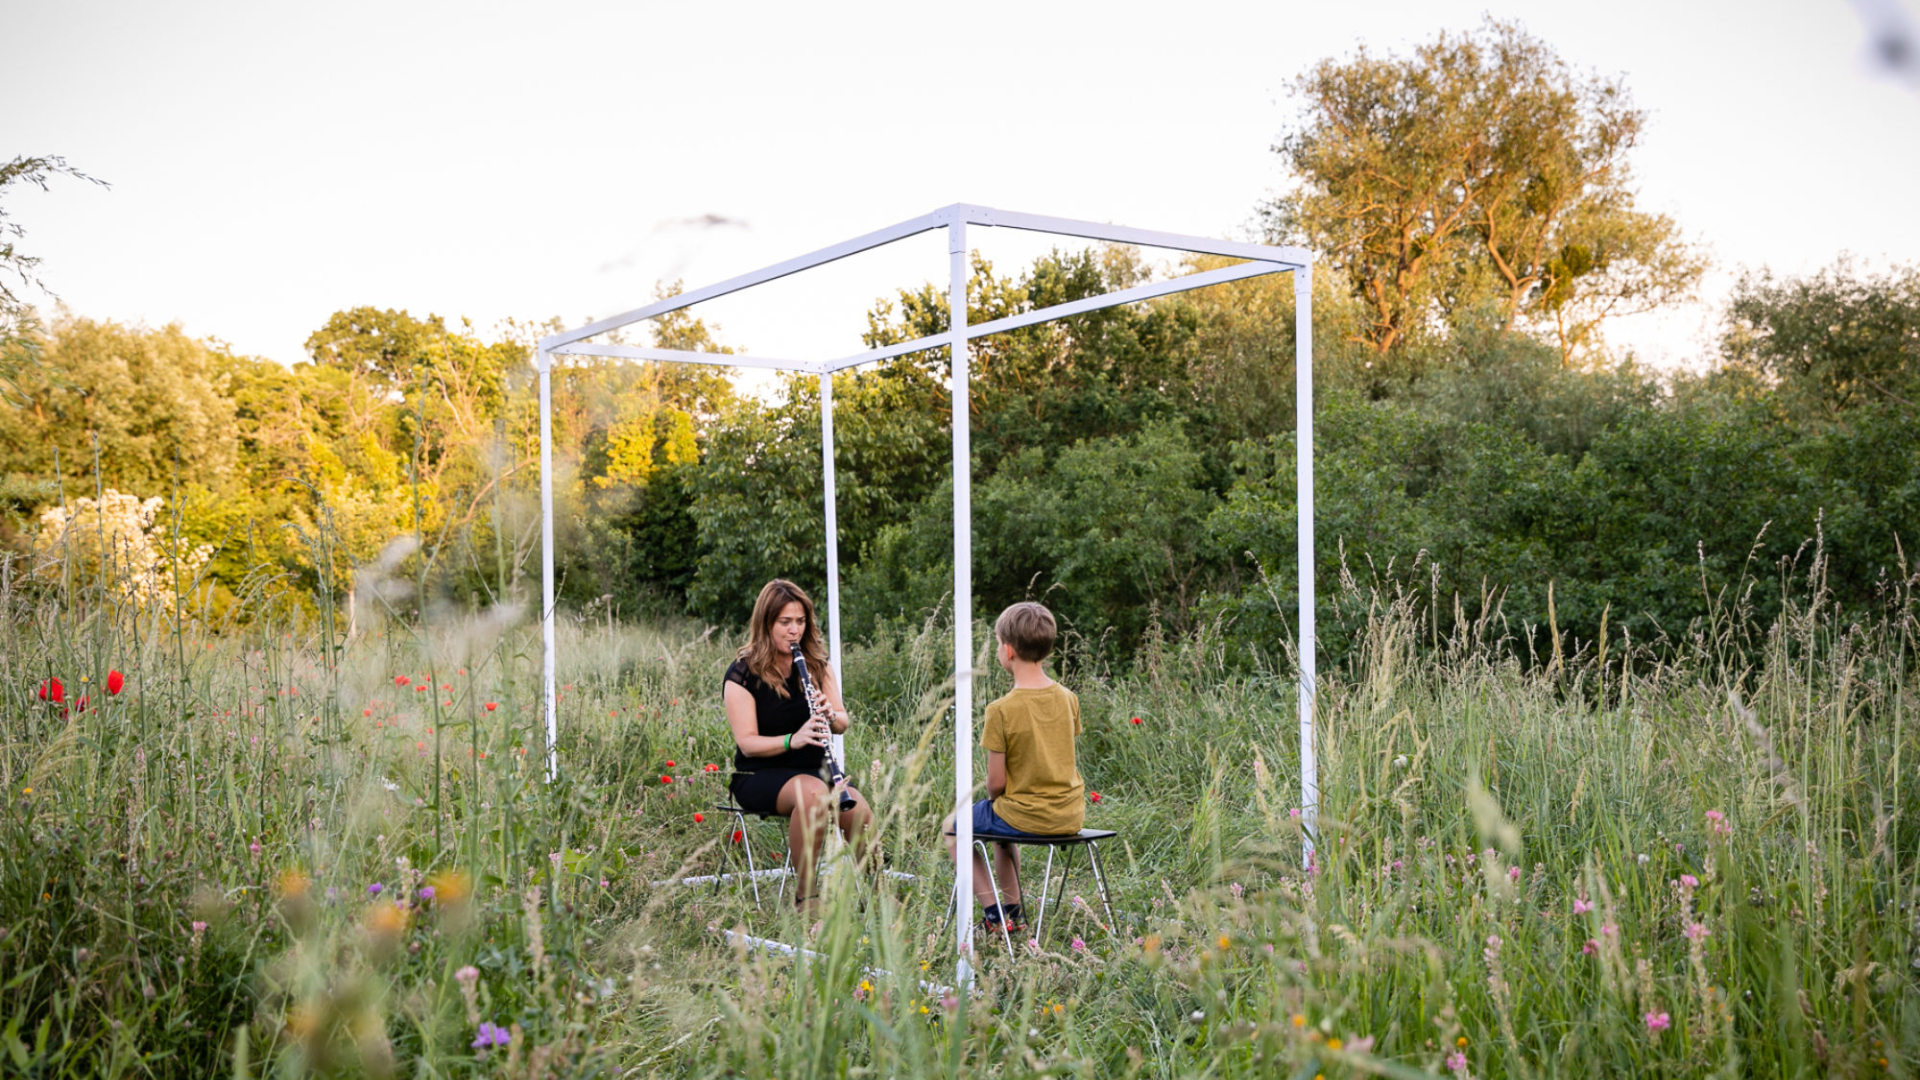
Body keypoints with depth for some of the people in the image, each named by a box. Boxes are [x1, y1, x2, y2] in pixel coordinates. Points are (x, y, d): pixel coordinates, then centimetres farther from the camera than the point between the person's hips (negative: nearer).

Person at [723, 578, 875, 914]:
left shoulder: (817, 664, 7)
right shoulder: (743, 674, -7)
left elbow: (843, 722, 5)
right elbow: (747, 743, -12)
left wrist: (830, 715, -19)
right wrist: (792, 740, -30)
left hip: (813, 770, 4)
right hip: (758, 776, -4)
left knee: (859, 810, -29)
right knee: (813, 793, -37)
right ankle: (804, 896, -24)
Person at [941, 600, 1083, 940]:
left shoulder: (1002, 710, -20)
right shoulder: (1068, 699, -2)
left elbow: (996, 781, -16)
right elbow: (1061, 758, 9)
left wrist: (992, 797, 7)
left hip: (1025, 816, -6)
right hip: (1070, 815, 7)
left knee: (952, 827, 20)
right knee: (1001, 824, 36)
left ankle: (994, 915, 12)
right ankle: (1013, 909, 35)